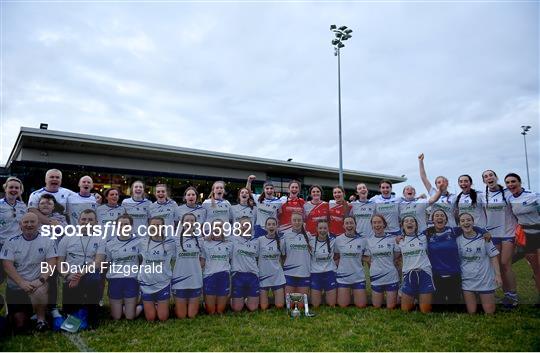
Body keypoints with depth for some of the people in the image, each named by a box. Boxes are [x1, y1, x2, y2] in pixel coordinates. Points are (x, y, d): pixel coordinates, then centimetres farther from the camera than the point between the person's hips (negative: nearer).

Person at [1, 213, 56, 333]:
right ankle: (29, 312, 33)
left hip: (38, 284, -2)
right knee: (19, 326, -2)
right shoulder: (12, 242, 2)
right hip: (15, 286, 2)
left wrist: (41, 280, -24)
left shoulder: (47, 241, 0)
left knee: (39, 291, -37)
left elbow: (51, 263, -7)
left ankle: (41, 319, -11)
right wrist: (22, 283, -21)